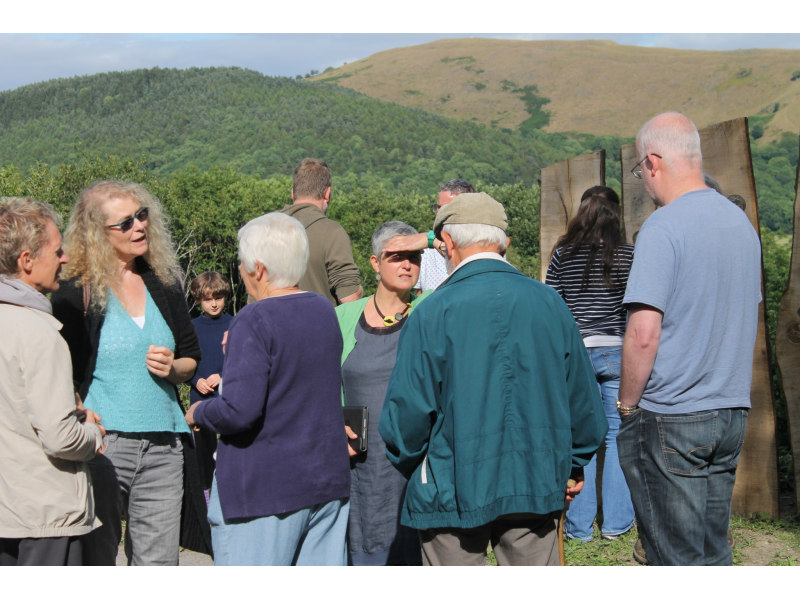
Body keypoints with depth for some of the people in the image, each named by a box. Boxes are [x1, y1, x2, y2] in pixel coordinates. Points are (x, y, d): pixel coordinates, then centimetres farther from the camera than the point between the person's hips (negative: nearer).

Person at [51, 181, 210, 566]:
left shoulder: (164, 284, 12)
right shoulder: (76, 293, -3)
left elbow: (192, 358, 20)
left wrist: (172, 368, -2)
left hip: (164, 445, 4)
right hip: (102, 445, -4)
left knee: (159, 557, 7)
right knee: (96, 555, 0)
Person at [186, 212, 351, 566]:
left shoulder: (254, 321, -15)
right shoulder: (325, 311, 8)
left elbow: (239, 411, -23)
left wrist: (198, 413, -3)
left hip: (263, 490, -7)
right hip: (329, 482, 7)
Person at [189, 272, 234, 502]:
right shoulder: (192, 327, 6)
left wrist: (223, 376, -13)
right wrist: (197, 381, -9)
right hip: (200, 397, 2)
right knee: (204, 445, 8)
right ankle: (205, 489, 21)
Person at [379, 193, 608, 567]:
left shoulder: (432, 313, -13)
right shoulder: (549, 302, 0)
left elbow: (408, 411, -11)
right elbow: (582, 396, 6)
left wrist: (411, 467, 9)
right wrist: (575, 465, 21)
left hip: (454, 490, -3)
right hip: (537, 486, 3)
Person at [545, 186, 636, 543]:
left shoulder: (563, 254, 0)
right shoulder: (627, 255, -3)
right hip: (616, 352, -1)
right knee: (617, 436, 9)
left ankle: (579, 525, 11)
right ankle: (616, 522, 14)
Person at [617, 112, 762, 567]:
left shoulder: (664, 226, -14)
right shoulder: (742, 222, 11)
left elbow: (644, 335, -20)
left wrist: (627, 405, -7)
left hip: (670, 418, -7)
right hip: (732, 412, 8)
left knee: (678, 556, 0)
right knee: (714, 550, 15)